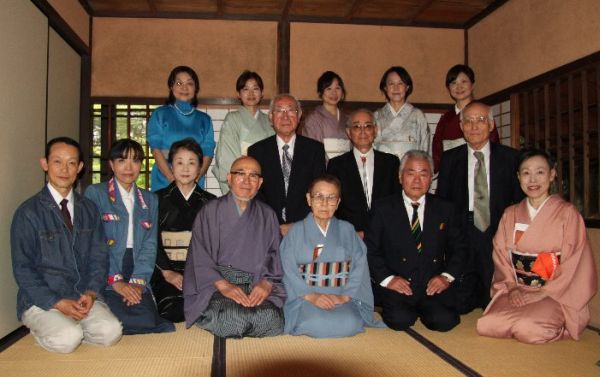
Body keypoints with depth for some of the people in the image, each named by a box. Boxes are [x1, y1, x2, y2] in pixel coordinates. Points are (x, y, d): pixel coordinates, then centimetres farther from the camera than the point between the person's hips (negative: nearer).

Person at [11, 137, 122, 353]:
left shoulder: (89, 210, 9)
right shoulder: (28, 213, -4)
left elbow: (99, 257, 7)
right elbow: (22, 269, -5)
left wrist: (91, 293, -11)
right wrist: (58, 303, -16)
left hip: (84, 297, 3)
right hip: (41, 300, -3)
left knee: (111, 331, -23)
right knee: (68, 339, -28)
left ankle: (70, 326, 5)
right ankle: (42, 328, 3)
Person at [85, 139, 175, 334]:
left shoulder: (150, 200, 17)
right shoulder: (94, 193, 4)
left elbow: (150, 245, 9)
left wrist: (138, 281, -6)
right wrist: (115, 281, -12)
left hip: (137, 283, 4)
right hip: (106, 281, -3)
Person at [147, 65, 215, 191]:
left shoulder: (204, 119, 11)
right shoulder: (160, 114, 7)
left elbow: (208, 153, 3)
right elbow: (156, 149, -2)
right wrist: (173, 179, -14)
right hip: (164, 182, -1)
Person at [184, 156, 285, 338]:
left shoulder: (267, 216, 14)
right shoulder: (210, 211, 5)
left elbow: (273, 255, 8)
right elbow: (200, 256, -3)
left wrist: (266, 283, -13)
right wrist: (223, 285, -17)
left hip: (256, 286, 3)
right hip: (214, 284, -2)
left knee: (271, 318, -28)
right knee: (234, 317, -33)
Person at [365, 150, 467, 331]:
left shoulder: (446, 209, 11)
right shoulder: (382, 209, 5)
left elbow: (459, 247, 14)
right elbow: (370, 249, 3)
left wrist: (447, 276, -2)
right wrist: (387, 278, -10)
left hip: (434, 285, 2)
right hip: (397, 285, -1)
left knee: (445, 321, -24)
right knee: (400, 320, -26)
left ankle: (423, 310, 9)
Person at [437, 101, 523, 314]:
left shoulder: (510, 157, 4)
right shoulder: (450, 159, 8)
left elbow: (520, 200, 2)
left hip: (498, 239, -1)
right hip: (461, 239, 1)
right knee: (460, 306, 1)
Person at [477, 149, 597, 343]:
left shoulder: (567, 213, -2)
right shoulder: (510, 215, 11)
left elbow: (574, 263, -6)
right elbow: (501, 256, 9)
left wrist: (542, 293, -13)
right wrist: (512, 287, -8)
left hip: (556, 294, -3)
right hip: (516, 291, 4)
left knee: (528, 328, -31)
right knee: (487, 325, -23)